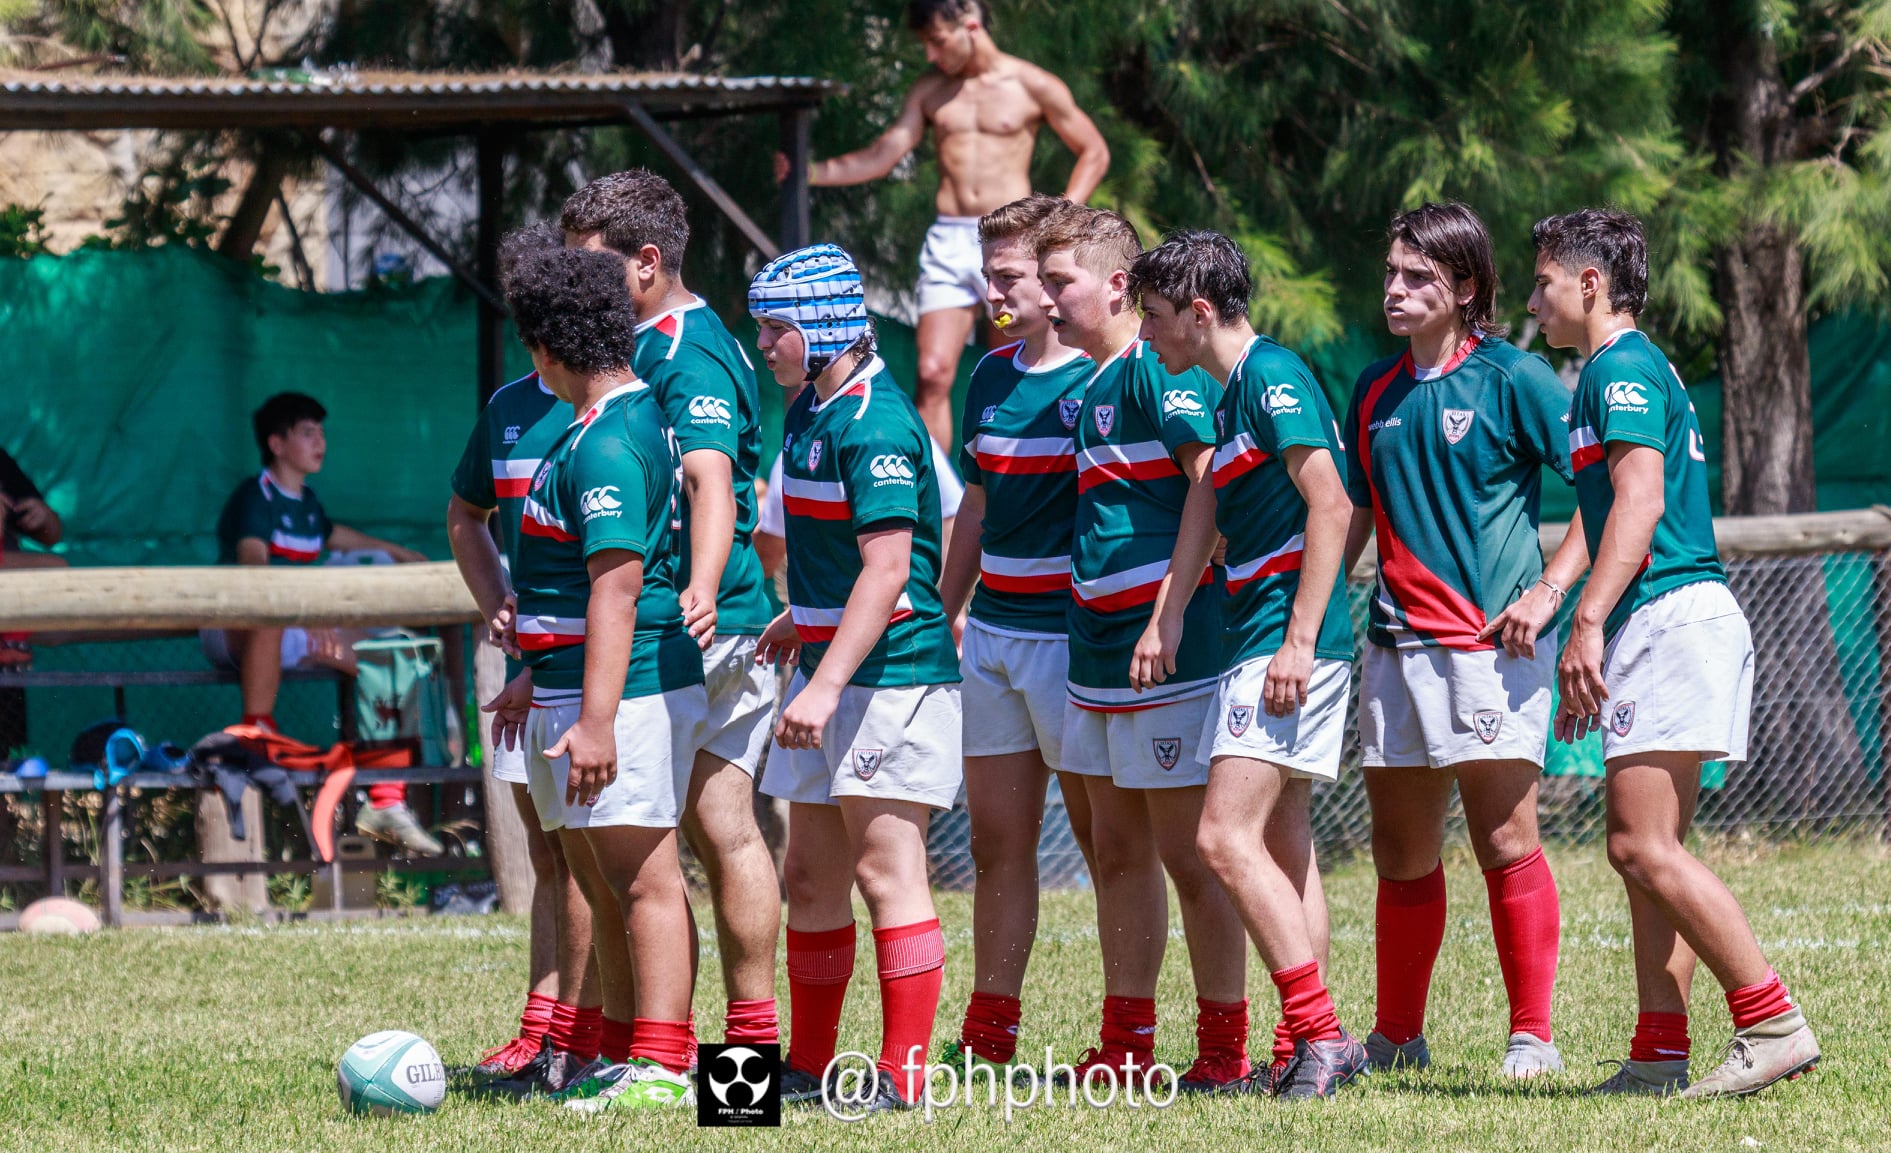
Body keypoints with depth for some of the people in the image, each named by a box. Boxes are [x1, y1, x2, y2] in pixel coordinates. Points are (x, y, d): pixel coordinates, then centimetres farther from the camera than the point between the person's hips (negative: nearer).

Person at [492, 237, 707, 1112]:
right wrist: (538, 676, 32)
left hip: (627, 689, -11)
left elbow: (617, 585, -24)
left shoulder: (609, 445, -18)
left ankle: (661, 1067, -8)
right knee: (600, 882, 16)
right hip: (572, 684, 11)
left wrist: (597, 718, -27)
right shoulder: (620, 418, 15)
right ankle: (625, 1054, 23)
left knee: (643, 877, -8)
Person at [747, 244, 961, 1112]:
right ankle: (807, 1066, 20)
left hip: (892, 672, -10)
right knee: (811, 876, 12)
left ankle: (904, 1074, -8)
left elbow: (887, 566, -24)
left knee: (886, 868, -9)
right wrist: (798, 620, 36)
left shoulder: (874, 421, -18)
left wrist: (827, 682, -28)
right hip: (830, 666, 10)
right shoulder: (811, 411, 13)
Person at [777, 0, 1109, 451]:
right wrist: (808, 173, -4)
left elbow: (1094, 152, 6)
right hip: (948, 242, 3)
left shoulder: (1030, 86, 1)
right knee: (933, 375, -8)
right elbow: (882, 156, 8)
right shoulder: (929, 90, 10)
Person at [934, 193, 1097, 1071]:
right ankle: (989, 1029, 15)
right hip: (991, 635, 8)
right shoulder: (992, 376, 13)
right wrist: (938, 623, 21)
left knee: (1104, 837, -2)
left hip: (1072, 635, -8)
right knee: (996, 840, 9)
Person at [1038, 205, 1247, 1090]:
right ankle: (1126, 1043, 19)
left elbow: (1209, 480, -20)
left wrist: (1170, 615, -24)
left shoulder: (1159, 371, -13)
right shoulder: (1090, 385, 15)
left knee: (1187, 852, -5)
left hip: (1168, 649, -10)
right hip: (1097, 651, 10)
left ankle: (1224, 1047, 1)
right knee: (1117, 851, 12)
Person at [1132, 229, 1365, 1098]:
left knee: (1226, 839, -15)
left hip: (1286, 641, -11)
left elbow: (1331, 507, -19)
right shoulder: (1232, 392, 18)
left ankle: (1320, 1033, -16)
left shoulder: (1271, 376, -11)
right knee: (1282, 849, 10)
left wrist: (1300, 640, -22)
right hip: (1256, 641, 11)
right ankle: (1304, 1053, 13)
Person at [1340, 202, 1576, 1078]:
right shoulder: (1375, 390, 13)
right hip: (1396, 639, 6)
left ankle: (1532, 1035, -1)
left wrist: (1550, 590, -12)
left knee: (1505, 842, -7)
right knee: (1401, 854, 11)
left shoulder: (1511, 377, -5)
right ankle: (1397, 1038, 20)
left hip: (1492, 639, -6)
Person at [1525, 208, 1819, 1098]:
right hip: (1671, 622, 11)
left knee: (1644, 847, -14)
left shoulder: (1621, 367, -7)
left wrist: (1587, 623, -25)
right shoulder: (1628, 369, 24)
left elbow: (1640, 500, -19)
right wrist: (1587, 663, 29)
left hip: (1669, 618, -11)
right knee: (1645, 851, 8)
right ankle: (1659, 1051, 5)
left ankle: (1774, 1024, -17)